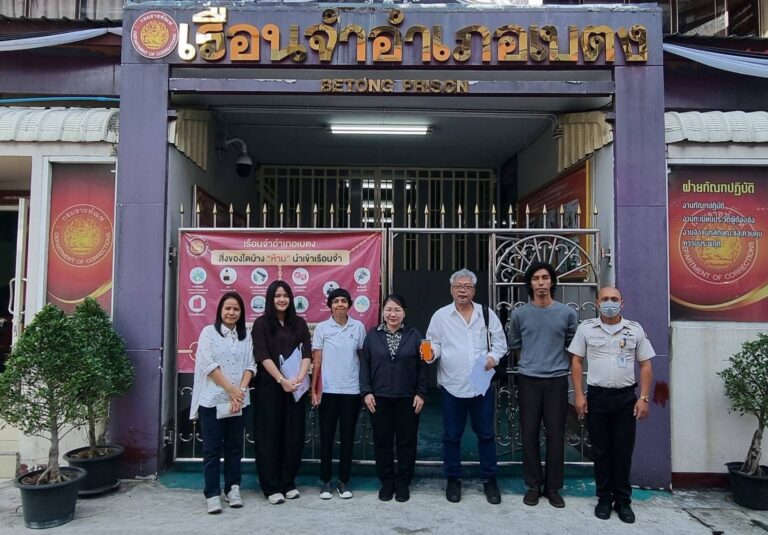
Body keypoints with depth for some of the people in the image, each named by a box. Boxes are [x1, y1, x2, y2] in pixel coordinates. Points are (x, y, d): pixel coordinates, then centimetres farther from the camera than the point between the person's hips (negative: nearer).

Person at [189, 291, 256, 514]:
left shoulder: (245, 336, 10)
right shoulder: (209, 332, -1)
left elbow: (250, 365, 4)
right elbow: (209, 365, -10)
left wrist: (241, 390, -12)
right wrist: (231, 389, -14)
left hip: (238, 401, 4)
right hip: (212, 400, -3)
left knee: (234, 447, 10)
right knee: (212, 449, 1)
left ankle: (232, 489, 20)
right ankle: (212, 494, 8)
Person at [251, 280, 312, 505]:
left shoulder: (299, 323, 9)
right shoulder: (261, 323, 1)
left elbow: (306, 353, 2)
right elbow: (263, 356, -8)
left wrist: (299, 378, -14)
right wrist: (281, 380, -17)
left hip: (295, 387, 3)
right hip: (269, 386, -3)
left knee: (293, 435, 5)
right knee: (269, 435, 1)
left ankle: (288, 483, 18)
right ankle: (271, 487, 10)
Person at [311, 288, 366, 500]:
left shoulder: (358, 327, 1)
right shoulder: (321, 328, -1)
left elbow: (363, 358, 6)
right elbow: (317, 361, 0)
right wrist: (313, 390, -3)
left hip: (352, 390, 1)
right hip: (328, 390, -1)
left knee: (347, 437, 8)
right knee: (326, 437, 6)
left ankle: (343, 482, 20)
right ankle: (326, 482, 19)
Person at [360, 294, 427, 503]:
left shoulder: (414, 335, 1)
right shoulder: (373, 335, 3)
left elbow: (422, 367, 1)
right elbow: (364, 365, 3)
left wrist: (421, 394, -4)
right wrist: (366, 392, -5)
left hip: (407, 398, 0)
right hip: (379, 397, 1)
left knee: (406, 441, 6)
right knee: (382, 441, 8)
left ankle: (403, 483, 20)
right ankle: (386, 482, 22)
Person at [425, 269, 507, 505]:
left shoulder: (487, 314, 4)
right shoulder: (440, 316, 0)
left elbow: (500, 343, 7)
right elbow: (434, 344, 1)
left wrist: (493, 357, -11)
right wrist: (431, 352, -20)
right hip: (452, 385, -1)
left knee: (486, 434, 10)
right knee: (452, 435, 9)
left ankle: (489, 479, 25)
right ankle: (453, 479, 24)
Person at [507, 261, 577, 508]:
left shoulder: (567, 313, -1)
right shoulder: (519, 314, -1)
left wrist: (559, 362, 12)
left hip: (557, 380, 0)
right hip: (528, 380, 0)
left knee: (556, 435, 5)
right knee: (529, 434, 5)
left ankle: (553, 487, 19)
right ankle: (533, 485, 19)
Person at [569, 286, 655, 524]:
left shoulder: (635, 329, 2)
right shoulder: (586, 328, 1)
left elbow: (645, 365, 5)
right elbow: (577, 362, 3)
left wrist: (644, 398, -3)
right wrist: (579, 395, -4)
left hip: (626, 397, 1)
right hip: (596, 396, 0)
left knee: (623, 451, 7)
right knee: (600, 450, 8)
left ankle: (623, 500, 20)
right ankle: (604, 498, 21)